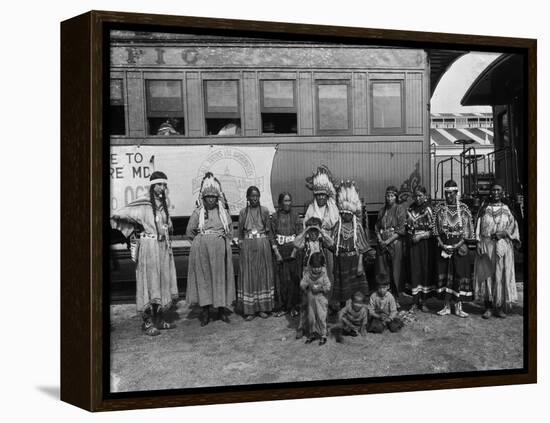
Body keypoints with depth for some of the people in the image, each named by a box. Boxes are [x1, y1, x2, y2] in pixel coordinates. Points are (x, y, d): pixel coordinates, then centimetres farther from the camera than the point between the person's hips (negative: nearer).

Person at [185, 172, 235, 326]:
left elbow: (230, 231, 15)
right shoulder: (198, 212, 0)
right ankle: (205, 310, 6)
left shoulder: (223, 212, 6)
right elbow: (189, 232, 5)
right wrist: (202, 240, 5)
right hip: (201, 249, -1)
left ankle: (222, 309, 14)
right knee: (203, 277, 0)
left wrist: (222, 240, 5)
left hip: (220, 249, 2)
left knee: (221, 276, 4)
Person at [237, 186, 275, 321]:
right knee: (248, 275, 0)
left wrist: (267, 243, -1)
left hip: (262, 245, 0)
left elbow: (268, 230, 7)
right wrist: (241, 243, -1)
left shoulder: (264, 211, 5)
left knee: (263, 275, 3)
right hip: (247, 246, 0)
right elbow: (240, 232, 9)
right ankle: (249, 310, 4)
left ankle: (263, 308, 11)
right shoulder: (243, 212, 6)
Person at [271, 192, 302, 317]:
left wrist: (294, 251, -9)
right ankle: (282, 307, 8)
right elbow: (272, 236, 2)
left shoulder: (295, 215, 2)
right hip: (280, 250, 0)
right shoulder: (275, 216, 3)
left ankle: (293, 307, 8)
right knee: (281, 279, 1)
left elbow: (299, 234, 0)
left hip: (293, 250, 0)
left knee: (294, 279, 0)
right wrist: (277, 252, -6)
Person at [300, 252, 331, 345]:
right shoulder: (307, 274, -2)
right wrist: (306, 285, -22)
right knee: (310, 318, 10)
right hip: (310, 299, 3)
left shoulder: (323, 275, -7)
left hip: (321, 300, -3)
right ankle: (312, 334, 26)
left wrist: (320, 288, -21)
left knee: (321, 318, -2)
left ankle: (323, 335, 10)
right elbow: (302, 284, -4)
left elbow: (328, 287, -9)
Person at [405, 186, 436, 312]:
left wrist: (421, 236, -13)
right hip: (413, 244, 3)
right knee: (414, 271, 0)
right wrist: (410, 237, 3)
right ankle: (415, 302, 4)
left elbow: (433, 229, -6)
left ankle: (423, 302, 8)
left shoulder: (429, 209, -3)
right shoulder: (410, 209, 9)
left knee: (426, 270, 0)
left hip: (425, 243, -3)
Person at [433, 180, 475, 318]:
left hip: (459, 245, -1)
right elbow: (436, 229, 4)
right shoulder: (440, 209, 4)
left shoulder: (463, 208, 1)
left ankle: (458, 307, 5)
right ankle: (447, 306, 10)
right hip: (444, 245, 1)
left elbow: (468, 229, 0)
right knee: (444, 273, 2)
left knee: (460, 273, -2)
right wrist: (441, 244, -8)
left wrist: (459, 244, -10)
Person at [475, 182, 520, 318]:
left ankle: (500, 307, 6)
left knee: (502, 274, -2)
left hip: (503, 245, 0)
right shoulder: (484, 209, 9)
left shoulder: (506, 209, 9)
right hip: (487, 245, 0)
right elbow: (478, 228, 6)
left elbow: (514, 226, 5)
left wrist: (504, 233, -13)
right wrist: (479, 243, -5)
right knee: (487, 274, -4)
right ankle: (488, 307, 1)